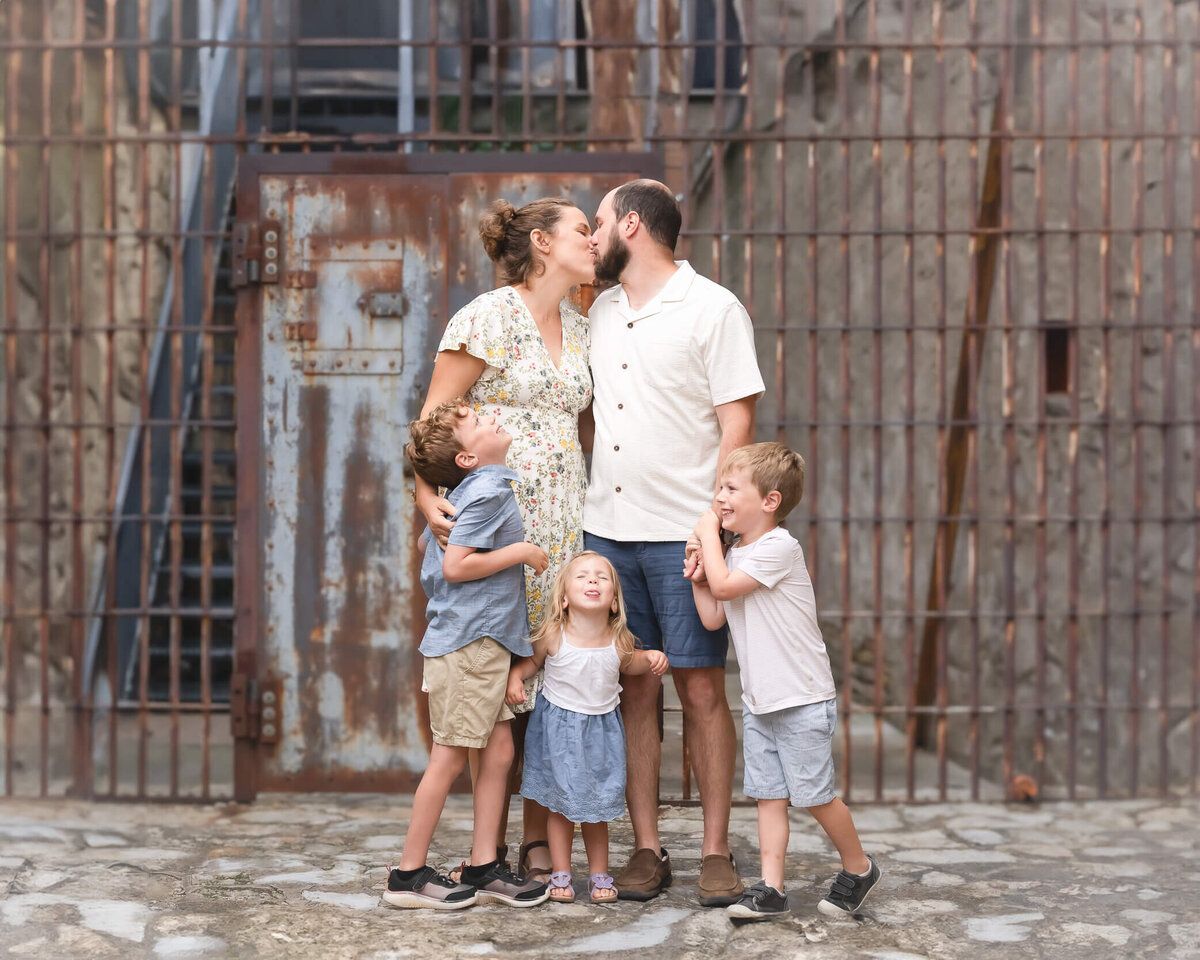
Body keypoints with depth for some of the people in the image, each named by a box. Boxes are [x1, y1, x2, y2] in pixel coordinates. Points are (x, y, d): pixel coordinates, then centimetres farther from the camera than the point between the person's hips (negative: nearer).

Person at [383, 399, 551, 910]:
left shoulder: (466, 493, 14)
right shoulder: (488, 492, -15)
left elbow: (433, 550, 25)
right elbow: (455, 564, -21)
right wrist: (520, 551, -14)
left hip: (483, 642, 9)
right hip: (468, 642, -9)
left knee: (499, 749, 9)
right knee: (450, 756, -3)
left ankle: (483, 869, 14)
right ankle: (408, 874, 5)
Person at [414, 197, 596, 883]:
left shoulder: (580, 331, 16)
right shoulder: (488, 319, -5)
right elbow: (432, 419, -7)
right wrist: (427, 493, -22)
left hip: (565, 527, 6)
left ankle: (539, 845, 13)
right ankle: (491, 846, 6)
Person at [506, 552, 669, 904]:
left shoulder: (619, 642, -14)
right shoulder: (553, 637, -19)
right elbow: (532, 659, 2)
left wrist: (651, 657, -7)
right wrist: (515, 677, -17)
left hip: (601, 728, 1)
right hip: (559, 727, -1)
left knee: (597, 806, 8)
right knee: (560, 805, 7)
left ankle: (599, 874, 22)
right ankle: (561, 874, 20)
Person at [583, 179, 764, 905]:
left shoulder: (713, 308, -3)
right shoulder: (601, 313, 15)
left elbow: (737, 422, -6)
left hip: (685, 535, -5)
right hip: (608, 530, 5)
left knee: (703, 689, -1)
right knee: (633, 690, 6)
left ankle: (717, 852, 8)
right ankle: (647, 849, 13)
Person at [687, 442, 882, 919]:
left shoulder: (779, 547, -15)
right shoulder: (737, 553, 12)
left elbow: (724, 586, -23)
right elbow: (713, 618, 10)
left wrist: (709, 534, -11)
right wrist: (697, 579, -3)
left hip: (803, 700, -8)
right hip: (758, 700, 8)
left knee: (814, 795, 0)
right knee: (769, 795, 6)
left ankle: (858, 868, 20)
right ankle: (770, 888, 10)